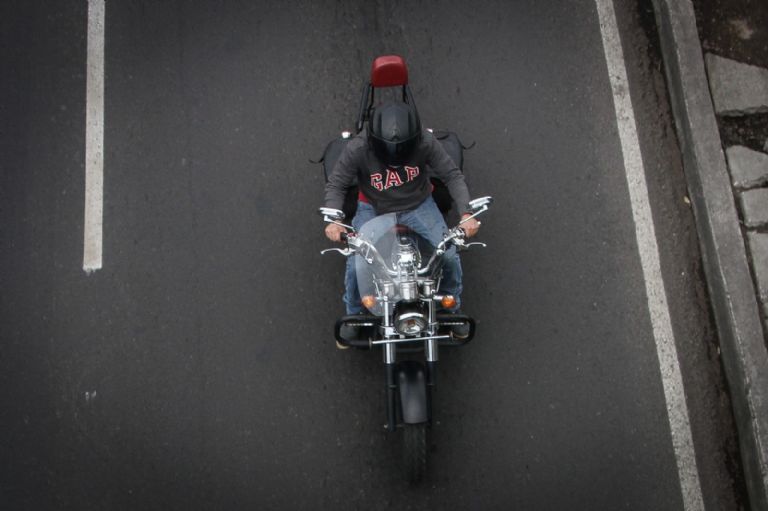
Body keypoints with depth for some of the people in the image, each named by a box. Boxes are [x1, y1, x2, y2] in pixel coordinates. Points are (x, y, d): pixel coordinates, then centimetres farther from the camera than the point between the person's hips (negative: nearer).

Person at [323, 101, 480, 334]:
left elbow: (452, 175, -11)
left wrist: (465, 213, -23)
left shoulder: (425, 143, -22)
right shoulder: (357, 148, -25)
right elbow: (335, 184, -12)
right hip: (373, 209, -1)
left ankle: (453, 310, 16)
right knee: (356, 265, -18)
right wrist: (333, 220, -29)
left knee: (449, 256, -15)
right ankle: (353, 315, 14)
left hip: (418, 205, 1)